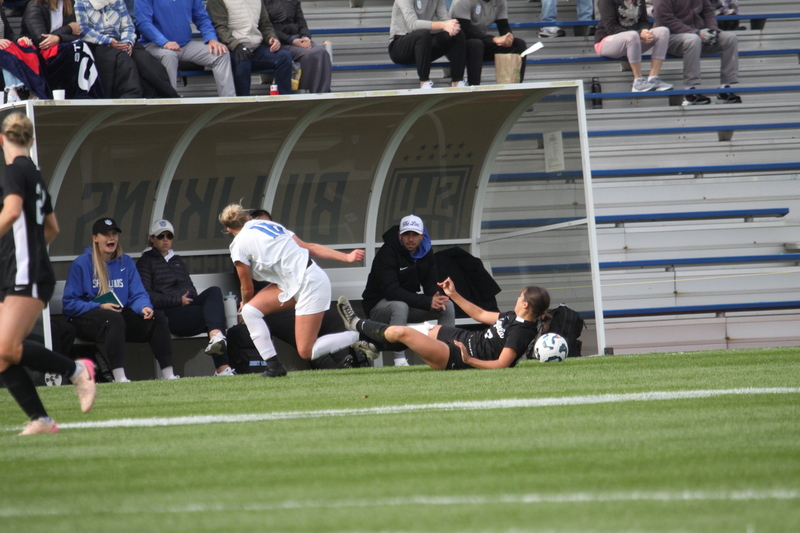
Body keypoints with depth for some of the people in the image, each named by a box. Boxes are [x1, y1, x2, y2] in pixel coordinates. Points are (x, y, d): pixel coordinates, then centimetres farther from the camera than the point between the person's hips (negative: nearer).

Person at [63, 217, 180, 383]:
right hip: (85, 318, -6)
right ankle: (119, 377, -47)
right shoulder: (81, 264, -5)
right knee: (114, 318, -38)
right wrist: (99, 307, -19)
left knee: (157, 317, -14)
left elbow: (137, 295, 6)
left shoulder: (126, 262, 12)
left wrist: (144, 307, -18)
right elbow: (69, 304, -8)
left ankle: (168, 373, -19)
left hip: (121, 315, 6)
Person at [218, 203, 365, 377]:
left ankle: (360, 337, -2)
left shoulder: (239, 245, -7)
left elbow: (247, 290, 4)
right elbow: (310, 247, 10)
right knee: (250, 311, 3)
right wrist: (346, 257, 10)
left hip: (310, 284, -9)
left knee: (306, 352, -4)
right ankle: (274, 366, 3)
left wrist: (244, 303, 27)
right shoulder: (269, 225, 14)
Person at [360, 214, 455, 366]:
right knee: (400, 306, -39)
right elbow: (391, 290, -31)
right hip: (378, 306, -7)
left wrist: (436, 298, -25)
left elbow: (431, 284, 2)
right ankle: (399, 360, -41)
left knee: (448, 305, -10)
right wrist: (427, 302, -37)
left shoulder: (425, 251, 1)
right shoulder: (387, 253, -22)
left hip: (410, 302, 7)